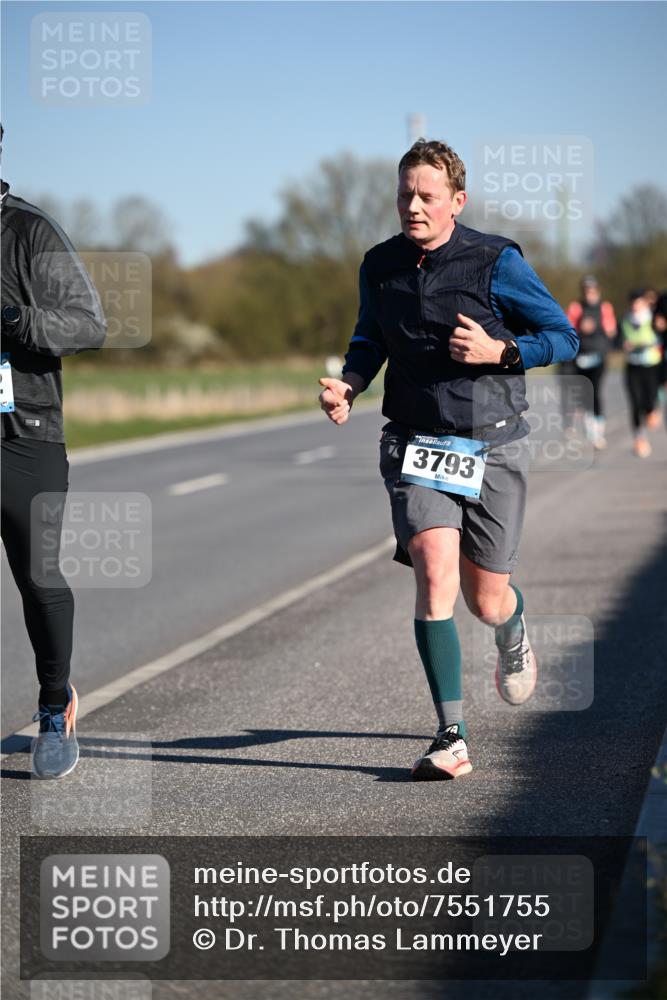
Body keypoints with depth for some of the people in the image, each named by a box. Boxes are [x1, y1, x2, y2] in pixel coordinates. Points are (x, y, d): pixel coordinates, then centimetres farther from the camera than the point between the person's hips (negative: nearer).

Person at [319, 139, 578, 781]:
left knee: (486, 602, 6)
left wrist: (498, 351, -17)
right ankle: (451, 738, -17)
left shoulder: (495, 262, -7)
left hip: (492, 446, -2)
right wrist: (348, 385, 0)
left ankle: (513, 637, 46)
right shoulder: (380, 265, 4)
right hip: (415, 444, 2)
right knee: (435, 575, -20)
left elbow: (563, 336, -1)